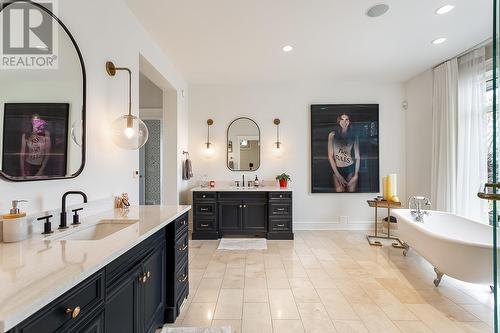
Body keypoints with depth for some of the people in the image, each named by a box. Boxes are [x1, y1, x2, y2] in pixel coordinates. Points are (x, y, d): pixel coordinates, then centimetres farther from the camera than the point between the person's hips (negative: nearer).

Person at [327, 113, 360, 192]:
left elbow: (357, 157, 2)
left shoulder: (354, 136, 3)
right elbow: (330, 156, -6)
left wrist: (356, 174, -5)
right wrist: (338, 175, -9)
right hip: (337, 169, -1)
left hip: (351, 169, 1)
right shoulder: (332, 135, -3)